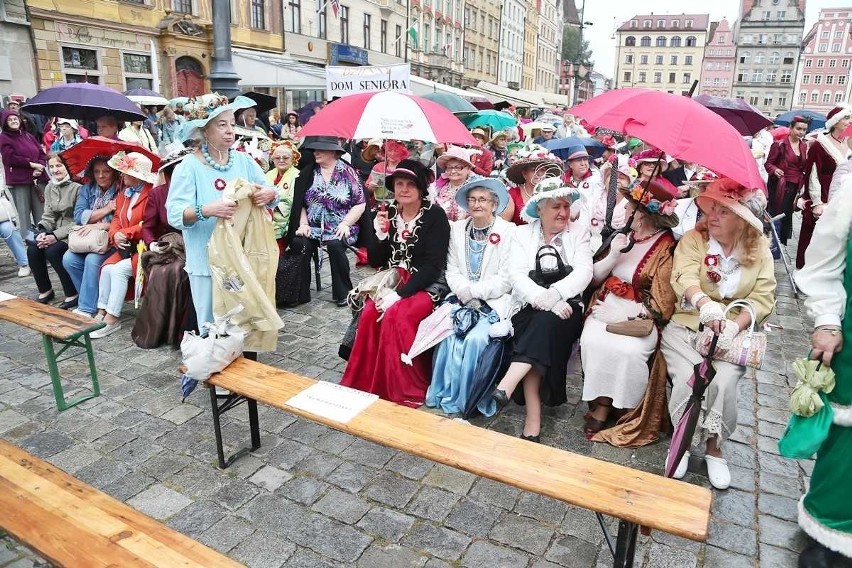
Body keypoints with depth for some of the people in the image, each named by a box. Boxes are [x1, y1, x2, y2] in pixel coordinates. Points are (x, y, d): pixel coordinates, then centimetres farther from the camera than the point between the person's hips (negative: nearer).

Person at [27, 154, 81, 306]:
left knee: (53, 251, -28)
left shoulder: (77, 187, -13)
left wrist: (56, 236, -20)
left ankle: (73, 294, -12)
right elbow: (48, 216, 10)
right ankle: (45, 291, 4)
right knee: (32, 250, -15)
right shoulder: (49, 188, 10)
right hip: (55, 231, 7)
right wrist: (43, 232, -10)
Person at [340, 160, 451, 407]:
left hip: (424, 286, -4)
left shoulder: (435, 216, -8)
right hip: (391, 281, 4)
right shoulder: (387, 214, 7)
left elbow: (433, 265, -15)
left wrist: (400, 293, -22)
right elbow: (375, 261, 8)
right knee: (369, 313, -24)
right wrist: (380, 235, -11)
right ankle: (366, 383, -9)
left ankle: (402, 390, -13)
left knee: (395, 316, -30)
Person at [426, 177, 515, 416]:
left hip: (494, 302, -3)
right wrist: (465, 292, -12)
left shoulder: (508, 232, -4)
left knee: (475, 338, -27)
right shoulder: (457, 229, 9)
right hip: (462, 300, 3)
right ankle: (444, 396, -10)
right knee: (449, 335, -23)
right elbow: (452, 270, 7)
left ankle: (462, 402, -10)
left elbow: (506, 280, -8)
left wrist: (474, 291, -14)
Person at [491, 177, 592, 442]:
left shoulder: (578, 234, 12)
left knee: (547, 322, -33)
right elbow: (517, 275, -4)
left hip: (566, 309, 1)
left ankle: (506, 386, -39)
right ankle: (533, 418, -34)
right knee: (542, 322, -33)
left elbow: (583, 272, -5)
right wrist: (544, 300, -22)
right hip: (530, 310, 0)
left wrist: (554, 294, -24)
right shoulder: (522, 233, 10)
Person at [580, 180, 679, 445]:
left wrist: (620, 314, -15)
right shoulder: (623, 235, 10)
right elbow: (594, 279, 11)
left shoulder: (668, 248, -6)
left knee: (628, 351, -32)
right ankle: (601, 403, -10)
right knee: (592, 341, -26)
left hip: (640, 318, -4)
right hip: (606, 311, 4)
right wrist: (612, 256, -6)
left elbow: (660, 306, -10)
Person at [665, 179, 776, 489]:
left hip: (736, 330, 1)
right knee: (688, 377, -24)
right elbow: (684, 276, -21)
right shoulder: (693, 239, -2)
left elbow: (763, 297, -3)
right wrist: (705, 303, -42)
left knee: (723, 381, -25)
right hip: (687, 324, -1)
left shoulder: (759, 248, 4)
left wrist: (735, 325, -22)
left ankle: (713, 446, 0)